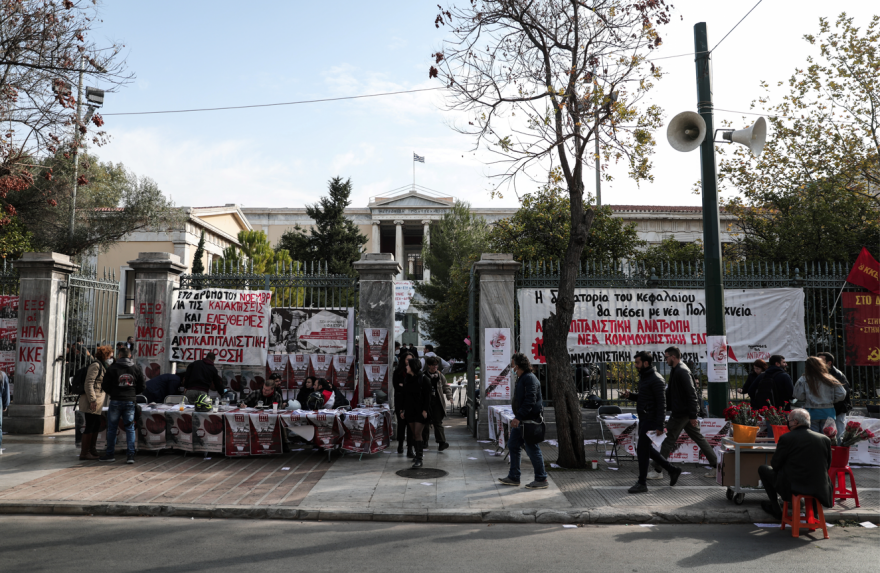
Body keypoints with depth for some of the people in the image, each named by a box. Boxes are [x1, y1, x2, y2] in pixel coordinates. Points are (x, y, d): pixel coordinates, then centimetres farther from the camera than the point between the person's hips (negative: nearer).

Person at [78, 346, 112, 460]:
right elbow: (89, 383, -18)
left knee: (96, 425, 15)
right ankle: (84, 453, -2)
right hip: (92, 400, -10)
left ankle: (92, 451, 24)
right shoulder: (96, 365, -10)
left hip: (97, 401, 10)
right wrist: (92, 400, -22)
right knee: (90, 426, -7)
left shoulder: (103, 367, 21)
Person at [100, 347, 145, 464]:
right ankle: (131, 455, 1)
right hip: (130, 401, 3)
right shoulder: (136, 369, 4)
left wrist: (110, 393, 15)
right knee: (130, 428, 6)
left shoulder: (113, 368, -6)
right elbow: (142, 386, 6)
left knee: (112, 428, 9)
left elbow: (105, 385, -4)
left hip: (115, 401, -2)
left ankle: (110, 453, 16)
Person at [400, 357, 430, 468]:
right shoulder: (406, 379, 9)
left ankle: (419, 459, -10)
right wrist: (403, 410, 12)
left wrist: (425, 410, -15)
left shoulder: (423, 379, -9)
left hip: (420, 411, -6)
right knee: (413, 434, 10)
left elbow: (427, 396, -9)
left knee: (417, 434, -11)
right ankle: (418, 454, 22)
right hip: (410, 411, 6)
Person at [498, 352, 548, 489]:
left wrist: (518, 417, -29)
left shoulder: (530, 379, -17)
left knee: (532, 449, -3)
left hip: (530, 421, -11)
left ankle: (541, 480, 7)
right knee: (513, 446, 13)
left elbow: (530, 401, -26)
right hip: (521, 420, 11)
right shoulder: (521, 378, 16)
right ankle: (513, 477, 22)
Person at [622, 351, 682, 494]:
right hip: (643, 419, 10)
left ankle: (642, 483, 3)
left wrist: (659, 426, -21)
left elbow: (661, 403, -18)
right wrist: (630, 395, 3)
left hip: (651, 420, -10)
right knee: (647, 449, 15)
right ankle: (672, 470, 28)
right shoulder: (643, 377, 13)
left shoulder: (656, 379, -16)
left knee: (642, 449, -6)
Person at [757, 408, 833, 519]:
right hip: (819, 489, 5)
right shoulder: (825, 439, 0)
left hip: (792, 487, -5)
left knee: (763, 469, 17)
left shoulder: (786, 438, -12)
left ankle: (776, 510, 25)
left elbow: (775, 465, -4)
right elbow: (827, 466, 10)